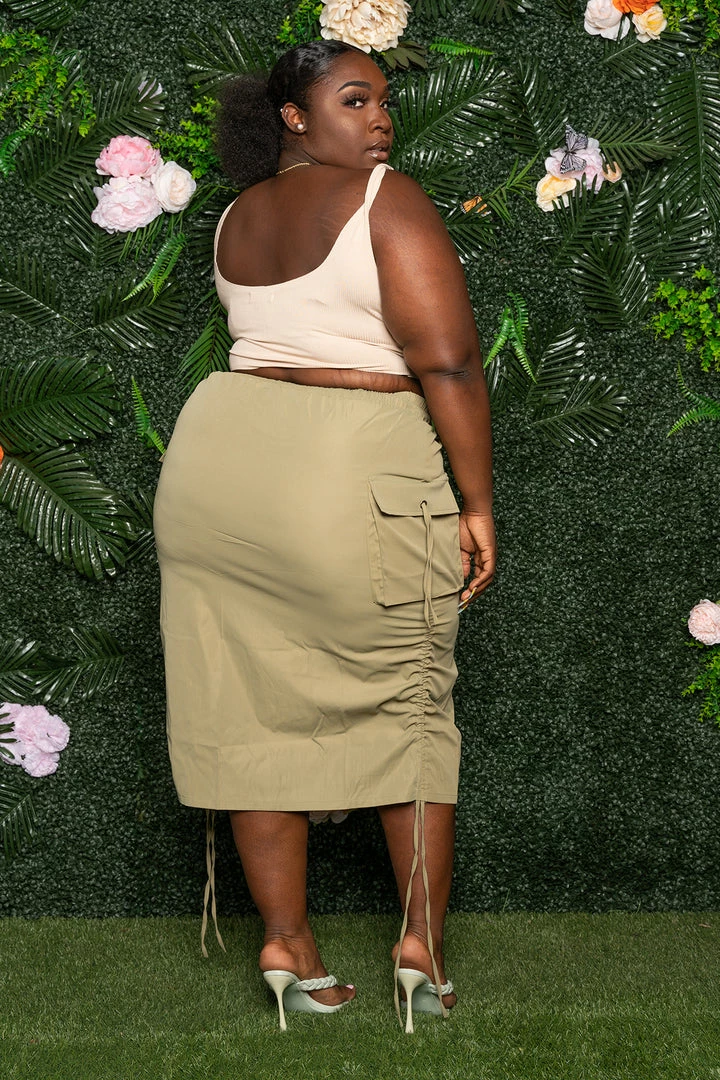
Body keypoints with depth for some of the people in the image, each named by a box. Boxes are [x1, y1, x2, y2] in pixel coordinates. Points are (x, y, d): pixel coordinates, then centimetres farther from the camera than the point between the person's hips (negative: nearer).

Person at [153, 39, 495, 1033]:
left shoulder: (235, 219, 13)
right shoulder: (386, 199, -7)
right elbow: (448, 361, -16)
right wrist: (477, 504, -11)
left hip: (217, 453, 6)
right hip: (356, 469, -6)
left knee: (253, 710, 9)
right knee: (410, 705, 9)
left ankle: (286, 946, 13)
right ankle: (422, 947, 9)